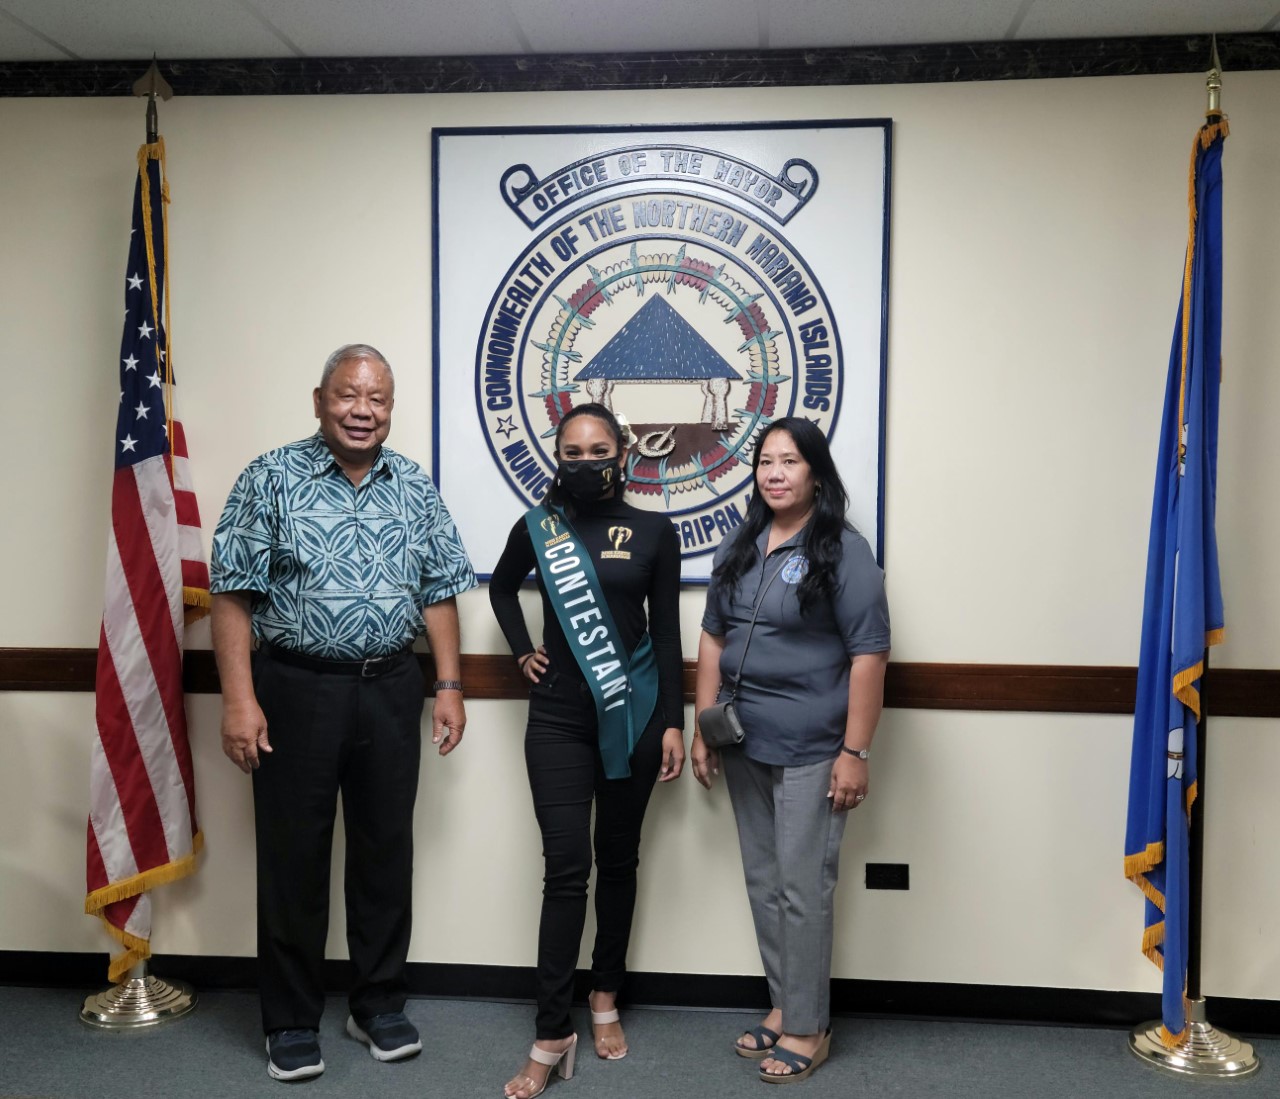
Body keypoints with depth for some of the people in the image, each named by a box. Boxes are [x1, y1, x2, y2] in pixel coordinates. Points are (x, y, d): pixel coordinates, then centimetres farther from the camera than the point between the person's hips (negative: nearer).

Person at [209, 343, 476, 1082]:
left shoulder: (415, 488, 7)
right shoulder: (271, 479, -3)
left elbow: (438, 593, 9)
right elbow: (234, 595, -6)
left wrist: (450, 686, 3)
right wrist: (240, 699, -13)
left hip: (390, 690, 3)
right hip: (297, 689, -3)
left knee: (386, 850, 11)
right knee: (293, 858, 6)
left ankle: (381, 1006, 28)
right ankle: (292, 1022, 22)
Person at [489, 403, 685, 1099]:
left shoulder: (654, 533, 1)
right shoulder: (537, 529, 3)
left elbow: (666, 633, 2)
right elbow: (501, 589, 23)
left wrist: (673, 723, -1)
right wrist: (522, 651, 8)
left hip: (633, 720, 1)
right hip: (558, 721, 0)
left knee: (617, 861, 12)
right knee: (566, 871, -5)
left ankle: (606, 1001, 28)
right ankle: (552, 1037, 2)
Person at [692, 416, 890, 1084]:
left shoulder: (844, 551, -10)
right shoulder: (739, 549, 9)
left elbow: (869, 655, -13)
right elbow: (712, 639, 13)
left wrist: (854, 752, -16)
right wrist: (701, 729, 10)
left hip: (810, 752, -6)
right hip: (744, 747, 6)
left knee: (802, 890, 1)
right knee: (763, 884, 15)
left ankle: (808, 1029, 18)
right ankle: (783, 1007, 31)